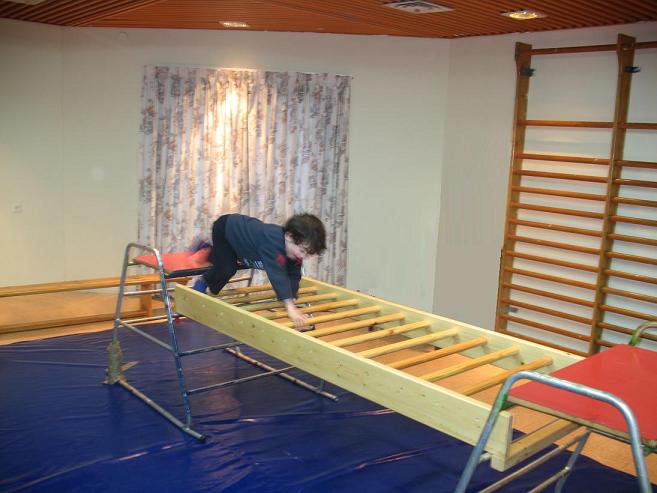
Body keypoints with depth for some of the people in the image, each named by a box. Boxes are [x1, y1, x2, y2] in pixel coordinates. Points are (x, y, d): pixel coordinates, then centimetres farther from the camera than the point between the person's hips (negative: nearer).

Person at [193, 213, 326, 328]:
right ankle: (203, 281, 15)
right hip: (224, 228, -7)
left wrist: (291, 301, -30)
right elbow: (277, 274, -56)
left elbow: (293, 275, -16)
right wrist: (290, 308, -61)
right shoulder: (272, 241, -49)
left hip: (242, 227, 7)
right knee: (227, 270, -16)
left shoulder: (295, 247, -23)